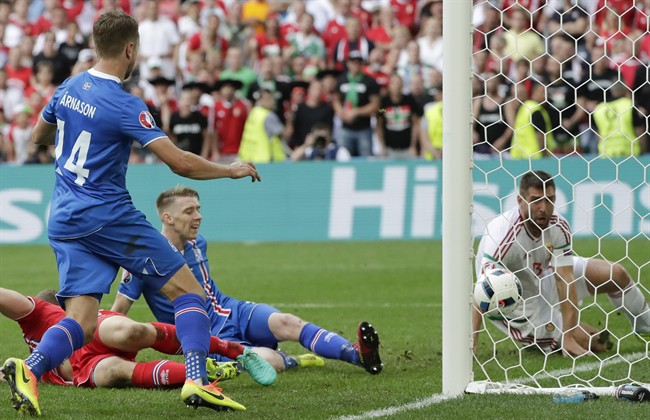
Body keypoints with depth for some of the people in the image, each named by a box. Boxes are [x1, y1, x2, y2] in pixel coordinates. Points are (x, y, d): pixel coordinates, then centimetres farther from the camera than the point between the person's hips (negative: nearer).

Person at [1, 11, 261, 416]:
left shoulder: (69, 89, 8)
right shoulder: (125, 105, -14)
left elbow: (39, 136, 26)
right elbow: (180, 162, -18)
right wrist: (232, 170, -2)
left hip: (63, 221, 7)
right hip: (109, 217, -7)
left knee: (81, 322, 1)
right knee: (189, 290, 5)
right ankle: (196, 381, -10)